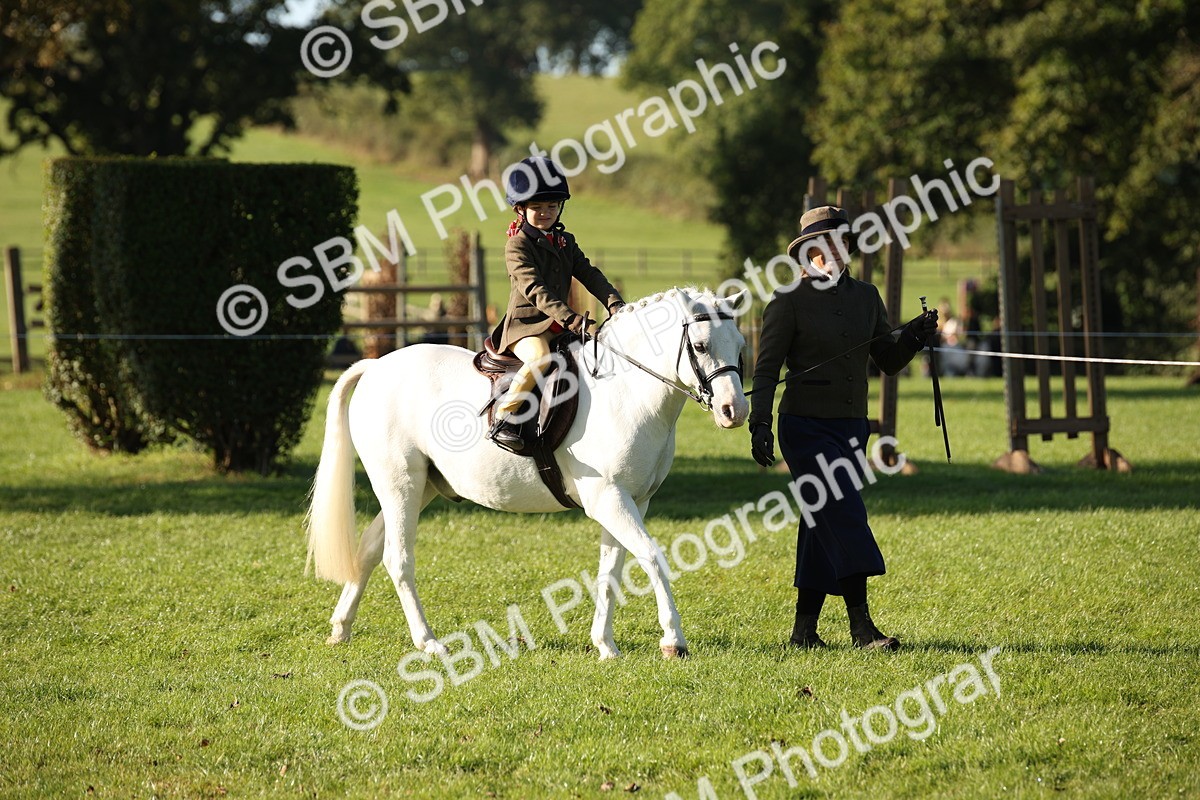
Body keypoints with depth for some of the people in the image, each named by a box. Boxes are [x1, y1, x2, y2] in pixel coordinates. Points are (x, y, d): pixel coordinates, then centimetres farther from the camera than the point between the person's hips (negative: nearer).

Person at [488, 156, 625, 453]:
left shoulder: (566, 242, 17)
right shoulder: (517, 246, -7)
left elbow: (588, 274, 9)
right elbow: (533, 288, -20)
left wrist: (614, 302, -10)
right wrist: (568, 317, -32)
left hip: (559, 325, 8)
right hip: (525, 324, -8)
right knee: (540, 357, -36)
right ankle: (503, 420, -32)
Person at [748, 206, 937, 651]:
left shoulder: (866, 297, 10)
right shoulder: (790, 300, -6)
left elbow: (888, 361, 12)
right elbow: (767, 367, -9)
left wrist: (915, 336, -7)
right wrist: (759, 423, -18)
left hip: (851, 428, 6)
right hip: (806, 426, -6)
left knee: (824, 526, 9)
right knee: (845, 517, -15)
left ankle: (804, 629, 16)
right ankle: (861, 626, -17)